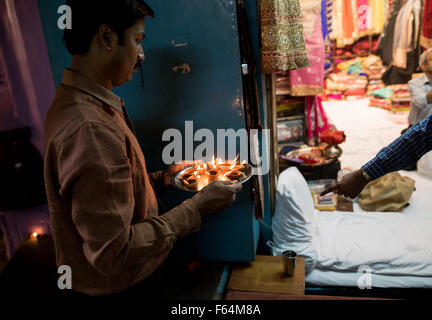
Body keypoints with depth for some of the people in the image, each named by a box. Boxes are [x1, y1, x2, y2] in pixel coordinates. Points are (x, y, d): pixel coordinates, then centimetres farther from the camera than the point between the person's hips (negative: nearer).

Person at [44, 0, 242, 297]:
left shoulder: (75, 104, 3)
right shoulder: (90, 128, -31)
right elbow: (113, 254, -30)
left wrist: (164, 178, 3)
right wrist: (197, 207, -23)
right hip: (114, 287, -9)